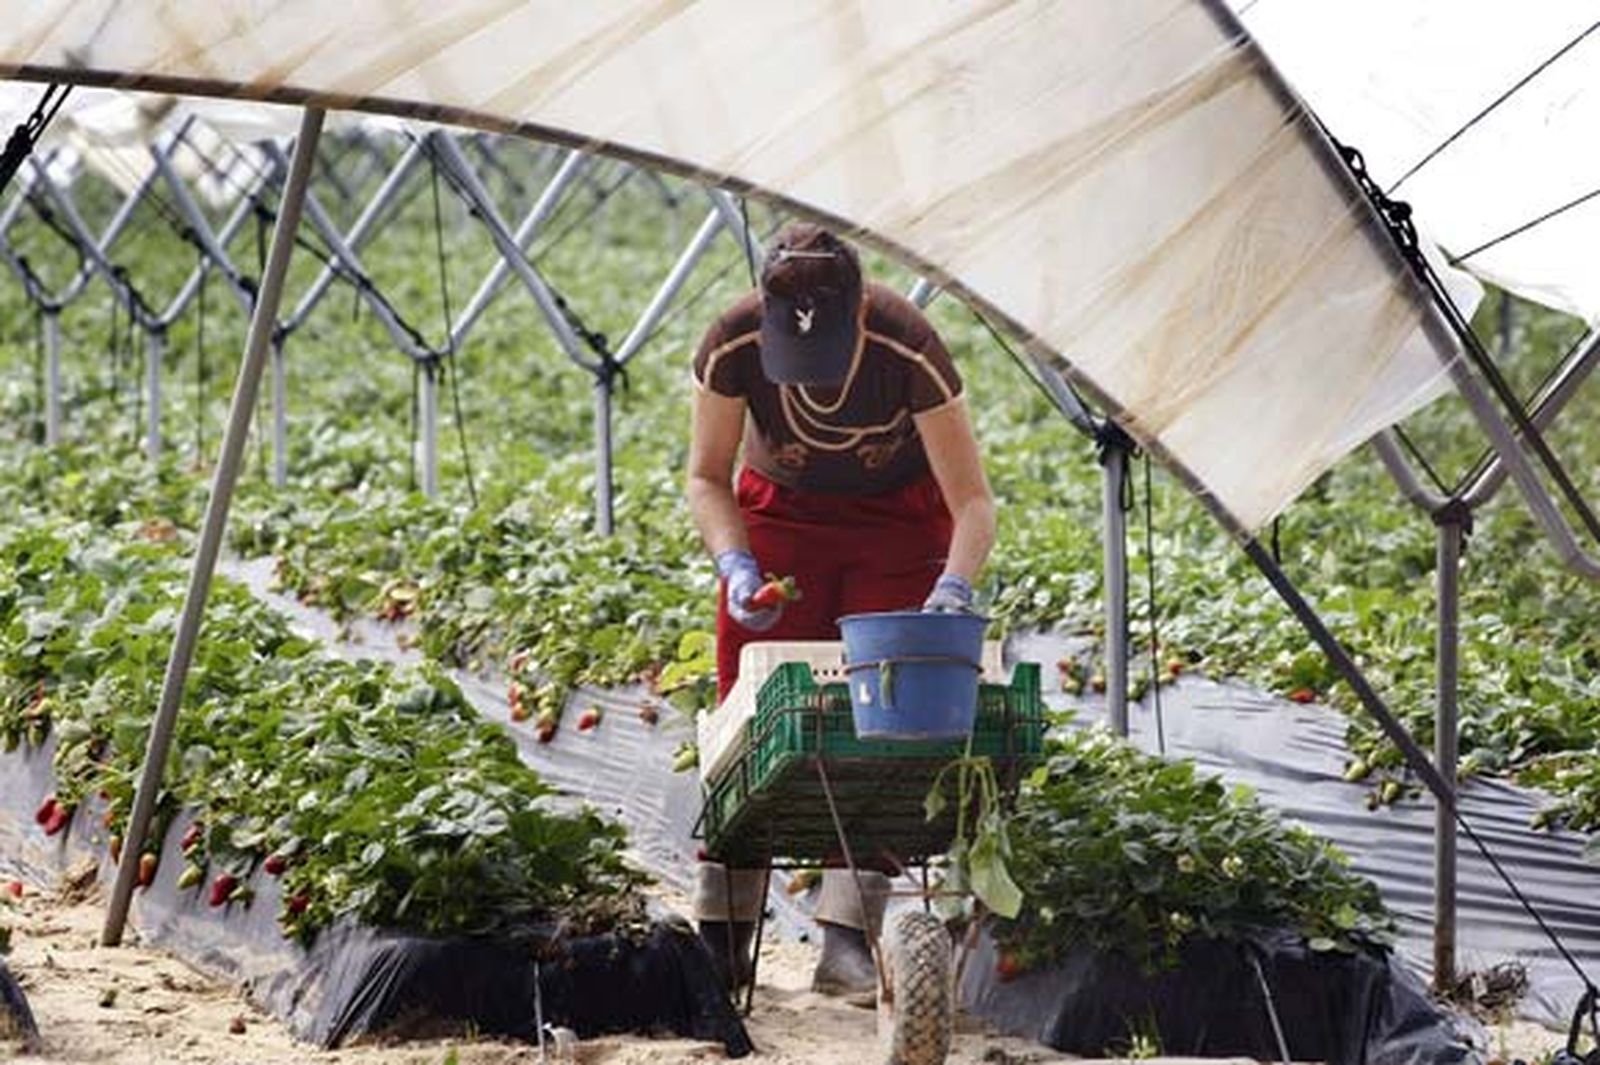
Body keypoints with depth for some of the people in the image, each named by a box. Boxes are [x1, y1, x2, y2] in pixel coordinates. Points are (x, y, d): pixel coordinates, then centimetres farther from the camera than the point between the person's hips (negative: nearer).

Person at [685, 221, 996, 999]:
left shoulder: (909, 351, -33)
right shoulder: (731, 347, -28)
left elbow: (971, 501, -28)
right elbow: (706, 476, -12)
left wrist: (954, 585, -45)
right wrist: (735, 564, -29)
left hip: (898, 522, -1)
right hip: (779, 513, 2)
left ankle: (847, 943, -12)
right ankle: (722, 940, 0)